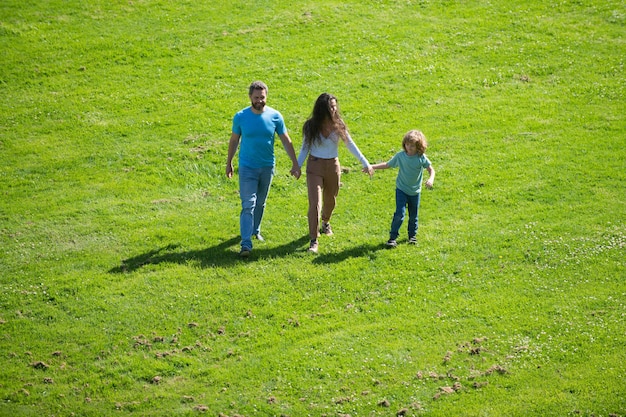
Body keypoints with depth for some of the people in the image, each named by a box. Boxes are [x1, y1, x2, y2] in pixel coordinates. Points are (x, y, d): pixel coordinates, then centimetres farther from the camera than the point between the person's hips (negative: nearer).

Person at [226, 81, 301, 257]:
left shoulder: (275, 116, -8)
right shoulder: (240, 117, -9)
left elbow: (286, 141, 0)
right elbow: (234, 140, 4)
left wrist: (295, 164, -1)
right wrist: (229, 162, 11)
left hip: (267, 166, 2)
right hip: (247, 167, -2)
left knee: (260, 203, 17)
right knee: (248, 205, -11)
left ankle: (255, 230, 40)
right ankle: (246, 243, -14)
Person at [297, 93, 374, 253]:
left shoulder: (338, 125, -6)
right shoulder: (311, 126, -10)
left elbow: (351, 145, 1)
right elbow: (305, 148, 0)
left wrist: (365, 163, 1)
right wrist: (297, 166, -7)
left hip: (333, 166, 3)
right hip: (315, 167, -2)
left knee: (330, 201, 21)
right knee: (315, 204, -12)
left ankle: (325, 223, 53)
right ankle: (313, 241, -8)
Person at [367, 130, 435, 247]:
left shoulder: (422, 158, -11)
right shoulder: (400, 156, -8)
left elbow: (431, 169, -5)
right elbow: (387, 165, 2)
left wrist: (431, 179, -26)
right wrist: (372, 166, -2)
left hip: (415, 191, 1)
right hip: (401, 190, -1)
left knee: (413, 215, 13)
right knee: (400, 213, -13)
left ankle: (412, 235, 34)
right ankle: (393, 237, -4)